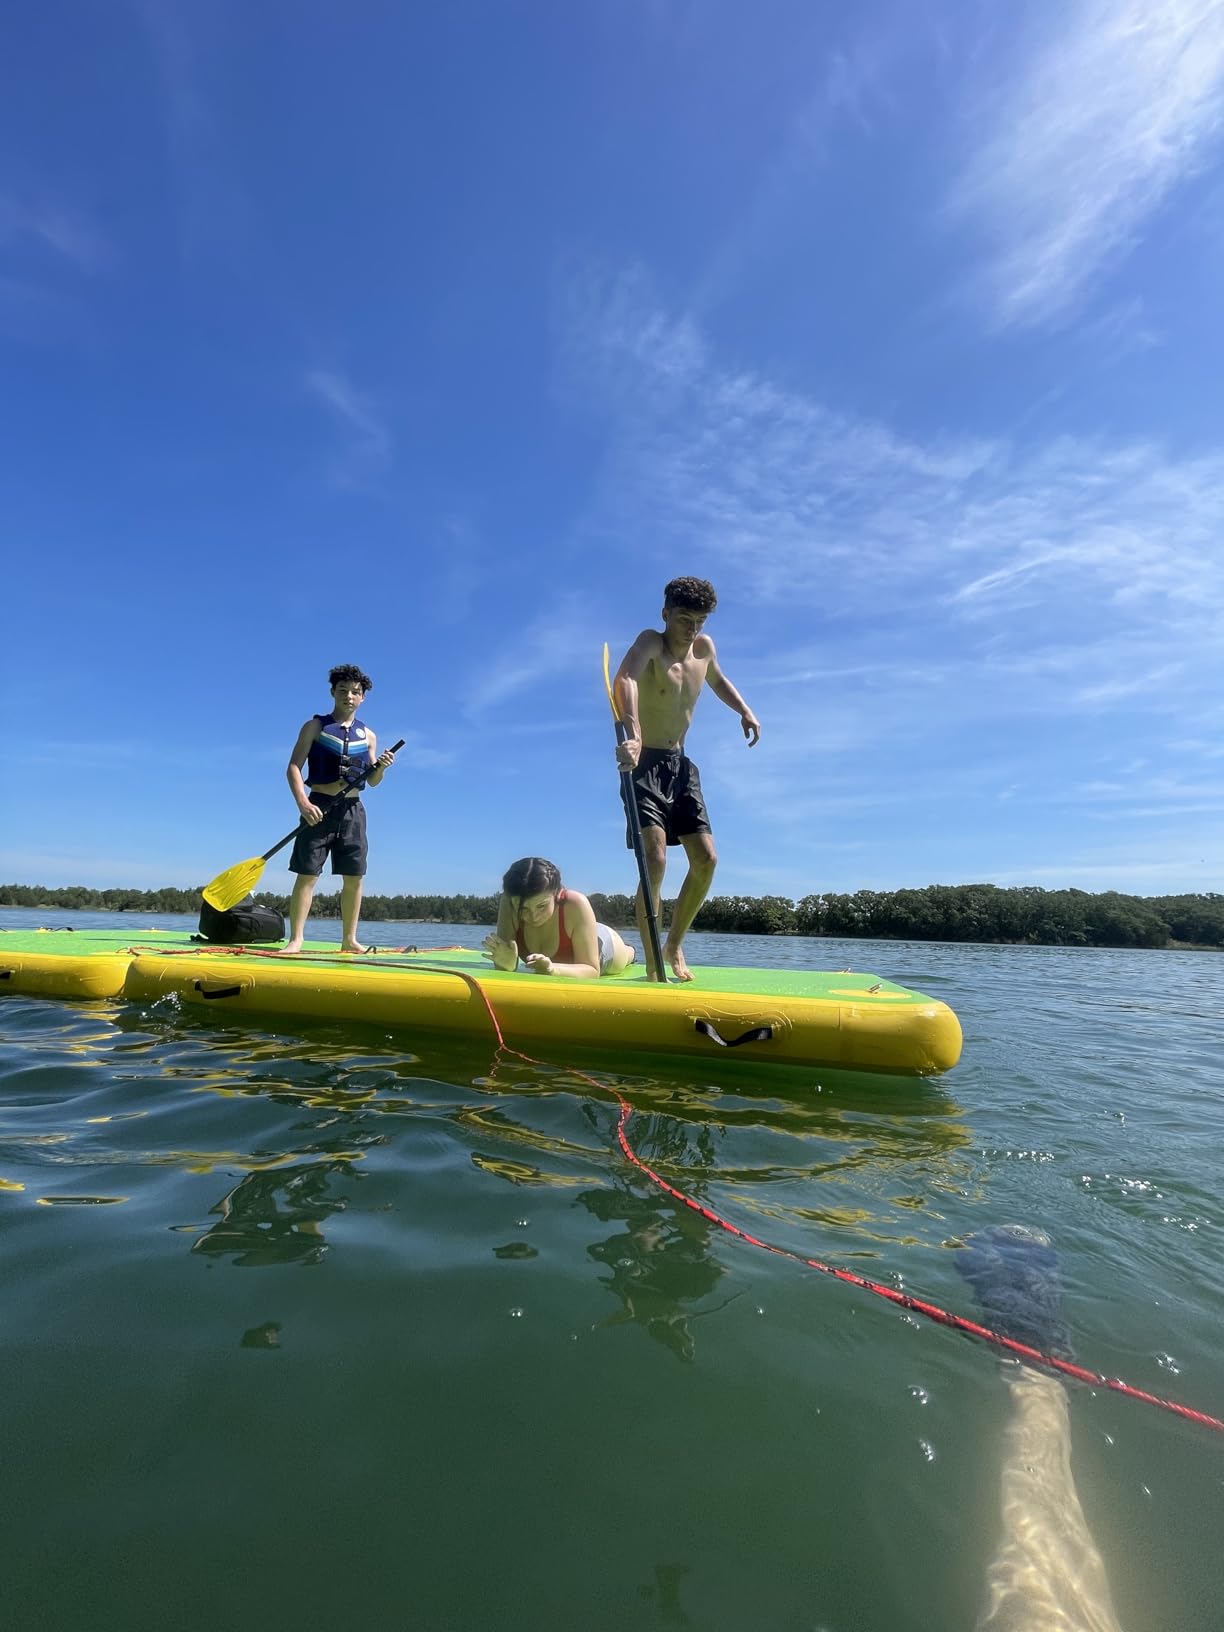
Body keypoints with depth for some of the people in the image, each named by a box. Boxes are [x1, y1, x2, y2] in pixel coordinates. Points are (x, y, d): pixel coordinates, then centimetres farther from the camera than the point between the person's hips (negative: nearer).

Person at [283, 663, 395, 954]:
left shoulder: (368, 735, 13)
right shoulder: (315, 726, 4)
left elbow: (372, 782, 13)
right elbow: (293, 768, -3)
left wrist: (381, 767, -10)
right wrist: (303, 802, -19)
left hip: (352, 810, 3)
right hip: (319, 807, -3)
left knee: (354, 877, 2)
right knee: (307, 874, -5)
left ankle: (349, 940, 11)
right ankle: (295, 940, -2)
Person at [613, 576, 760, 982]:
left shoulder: (704, 648, 6)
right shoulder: (650, 642, -13)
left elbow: (717, 680, 30)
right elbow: (624, 680, -36)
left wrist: (744, 710, 10)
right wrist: (633, 736, -54)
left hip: (681, 766, 7)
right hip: (645, 764, -7)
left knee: (706, 860, 1)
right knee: (656, 861, -18)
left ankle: (674, 946, 19)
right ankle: (651, 963, -7)